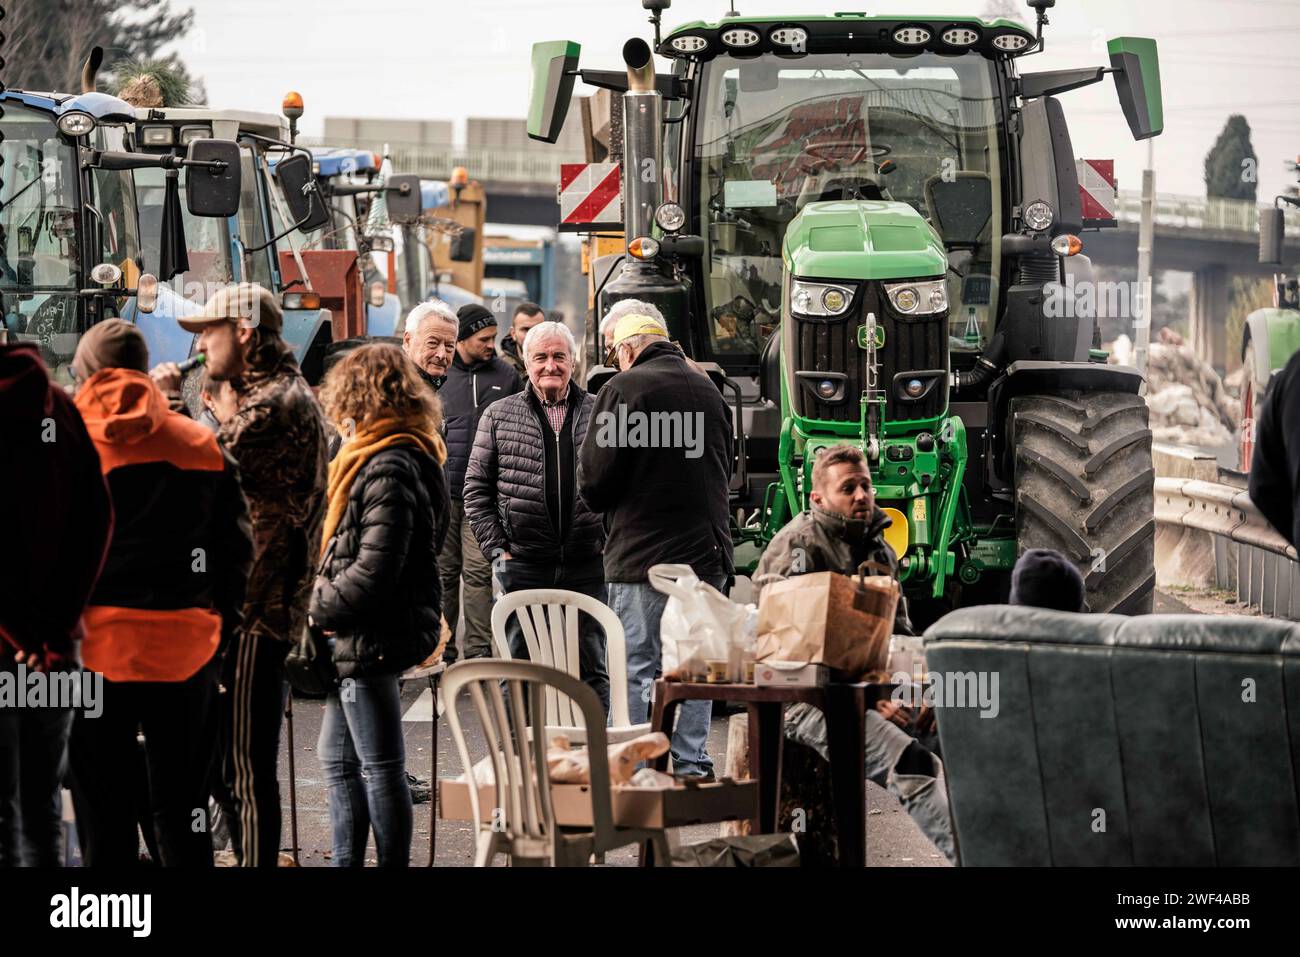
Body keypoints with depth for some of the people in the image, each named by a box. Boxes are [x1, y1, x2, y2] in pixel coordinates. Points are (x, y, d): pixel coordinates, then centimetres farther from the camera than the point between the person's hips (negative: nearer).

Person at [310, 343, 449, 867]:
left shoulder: (388, 469, -19)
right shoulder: (410, 457, 13)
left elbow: (373, 574, -24)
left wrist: (314, 606, -12)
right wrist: (325, 598, 11)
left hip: (372, 640, -11)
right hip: (361, 640, 11)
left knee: (380, 768, -2)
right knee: (338, 759, 18)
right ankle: (346, 863, 25)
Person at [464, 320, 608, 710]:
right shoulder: (499, 416, 6)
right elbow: (476, 487, 7)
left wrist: (612, 542, 1)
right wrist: (497, 548, -1)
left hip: (587, 565, 0)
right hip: (523, 566, 0)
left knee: (591, 667, 5)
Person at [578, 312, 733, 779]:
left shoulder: (624, 389, -9)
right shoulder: (709, 391, 11)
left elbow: (595, 478, -10)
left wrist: (599, 502, 11)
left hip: (643, 555, -6)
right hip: (707, 553, 6)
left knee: (636, 668, -2)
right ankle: (691, 765, 16)